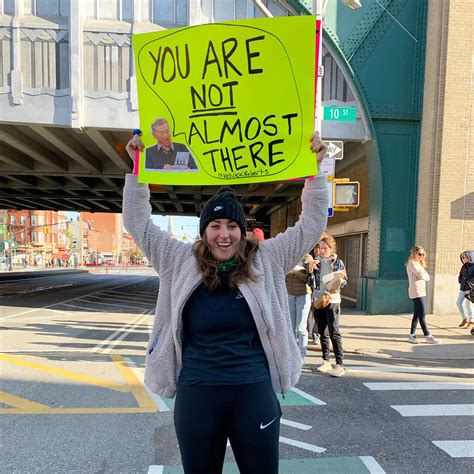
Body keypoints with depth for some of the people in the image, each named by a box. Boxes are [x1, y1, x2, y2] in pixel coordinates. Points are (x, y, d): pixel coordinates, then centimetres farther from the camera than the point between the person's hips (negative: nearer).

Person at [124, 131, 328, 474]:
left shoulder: (266, 262, -2)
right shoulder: (181, 263, 0)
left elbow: (312, 224, -1)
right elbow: (138, 222, 2)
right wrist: (138, 167, -6)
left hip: (254, 391, 0)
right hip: (195, 393, 1)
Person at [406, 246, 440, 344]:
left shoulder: (418, 263, 21)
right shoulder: (412, 263, -8)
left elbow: (427, 277, 15)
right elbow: (421, 275, -17)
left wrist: (423, 276, -5)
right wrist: (425, 276, 3)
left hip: (421, 291, 10)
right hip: (416, 292, -9)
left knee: (417, 314, 10)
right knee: (422, 314, -7)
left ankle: (412, 335, 15)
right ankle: (428, 336, -3)